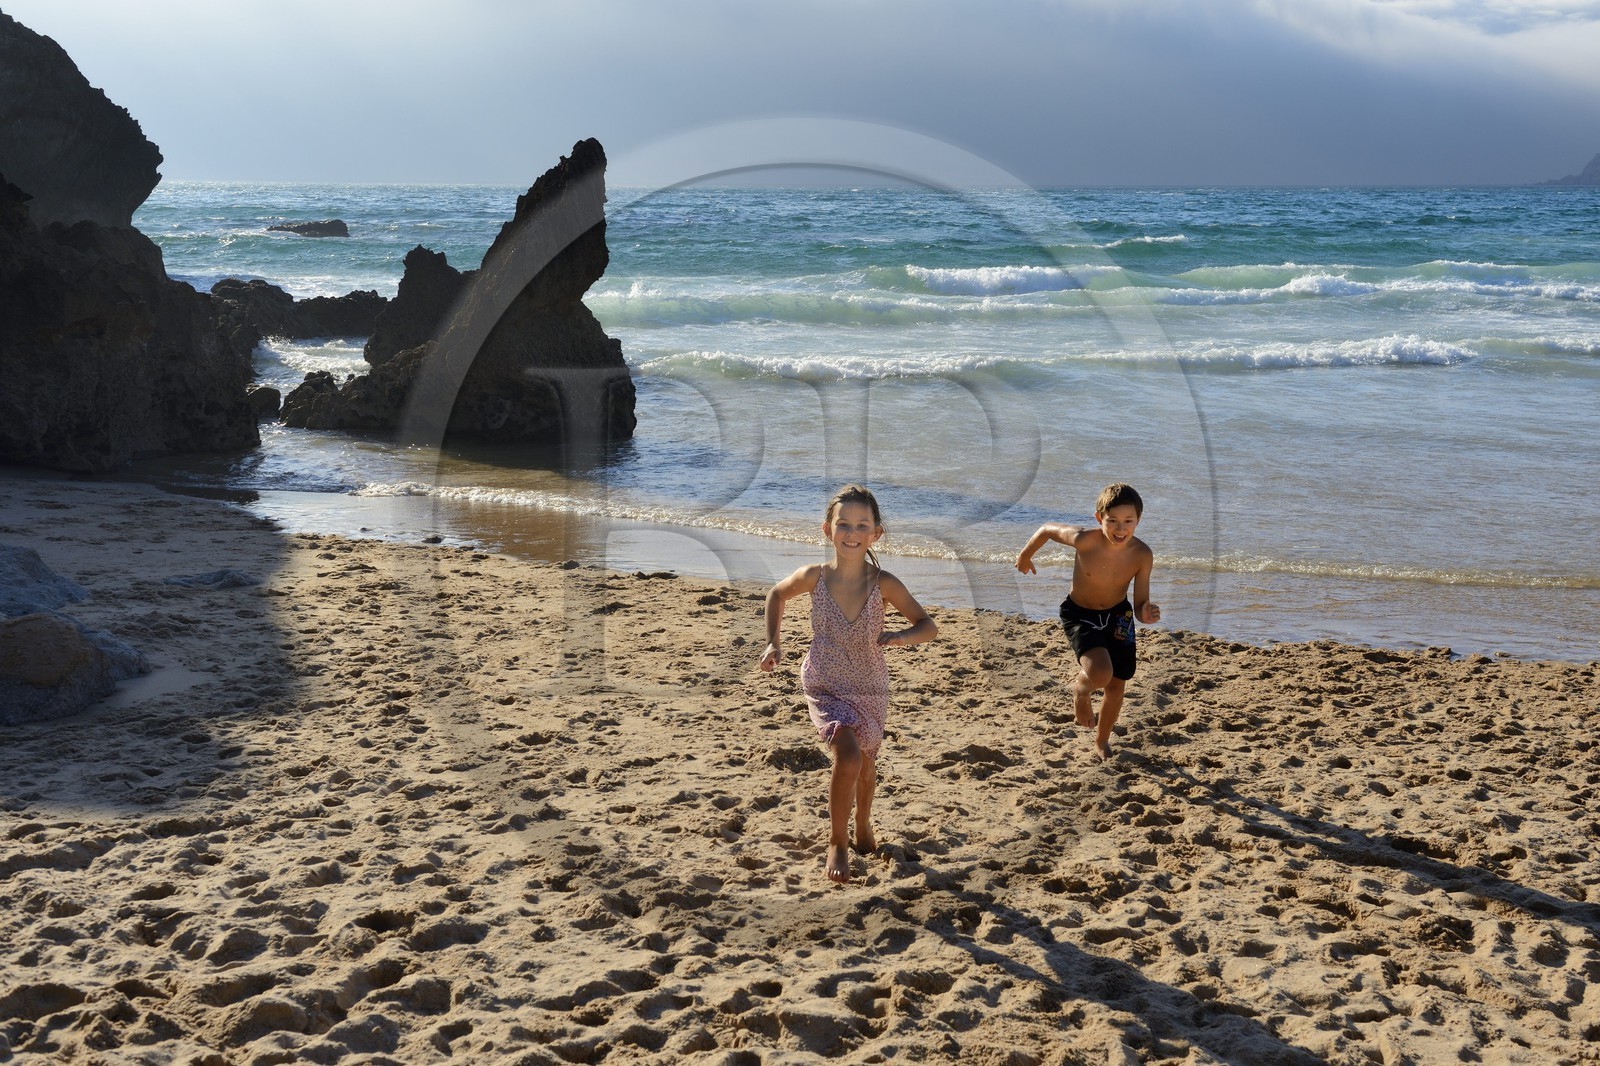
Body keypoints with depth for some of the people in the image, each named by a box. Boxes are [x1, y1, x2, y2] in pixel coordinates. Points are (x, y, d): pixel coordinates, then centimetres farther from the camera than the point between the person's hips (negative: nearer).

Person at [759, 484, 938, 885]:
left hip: (869, 688, 2)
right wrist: (774, 642, -3)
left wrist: (902, 636, -31)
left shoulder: (884, 583, -19)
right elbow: (777, 594, 4)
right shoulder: (815, 577, -17)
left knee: (866, 762, 22)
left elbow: (928, 626, -11)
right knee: (848, 755, -23)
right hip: (824, 686, -2)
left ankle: (863, 829, 52)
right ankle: (836, 844, -4)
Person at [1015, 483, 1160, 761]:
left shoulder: (1142, 555, -24)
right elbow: (1047, 530, -12)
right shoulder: (1084, 541, -32)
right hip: (1079, 614, -3)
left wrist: (1146, 614, -40)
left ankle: (1102, 741, 40)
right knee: (1099, 674, -26)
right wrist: (1025, 556, 6)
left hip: (1117, 615, 3)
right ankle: (1081, 689, 12)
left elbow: (1140, 604, -15)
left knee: (1116, 686, 12)